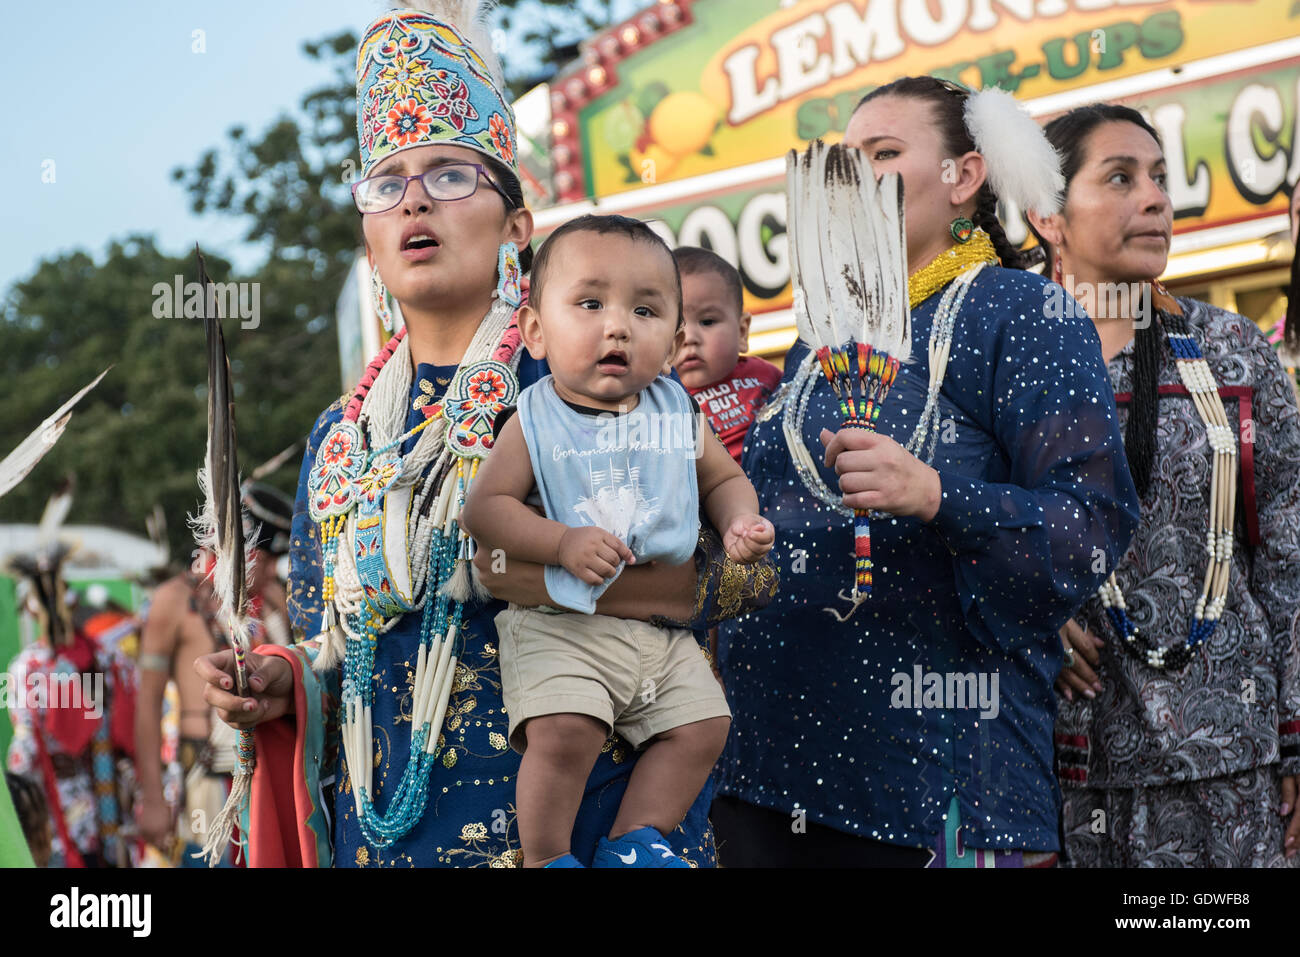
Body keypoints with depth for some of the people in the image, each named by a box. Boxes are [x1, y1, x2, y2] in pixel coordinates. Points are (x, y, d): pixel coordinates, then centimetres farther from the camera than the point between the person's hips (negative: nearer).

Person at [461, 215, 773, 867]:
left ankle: (632, 840, 16)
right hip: (559, 623, -5)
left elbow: (724, 478, 20)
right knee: (564, 732, -23)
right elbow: (483, 507, -8)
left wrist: (741, 524, -3)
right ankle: (545, 857, -2)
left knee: (703, 725, 1)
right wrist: (562, 542, -22)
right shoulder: (535, 421, -6)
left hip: (663, 627, 5)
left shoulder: (675, 412, 5)